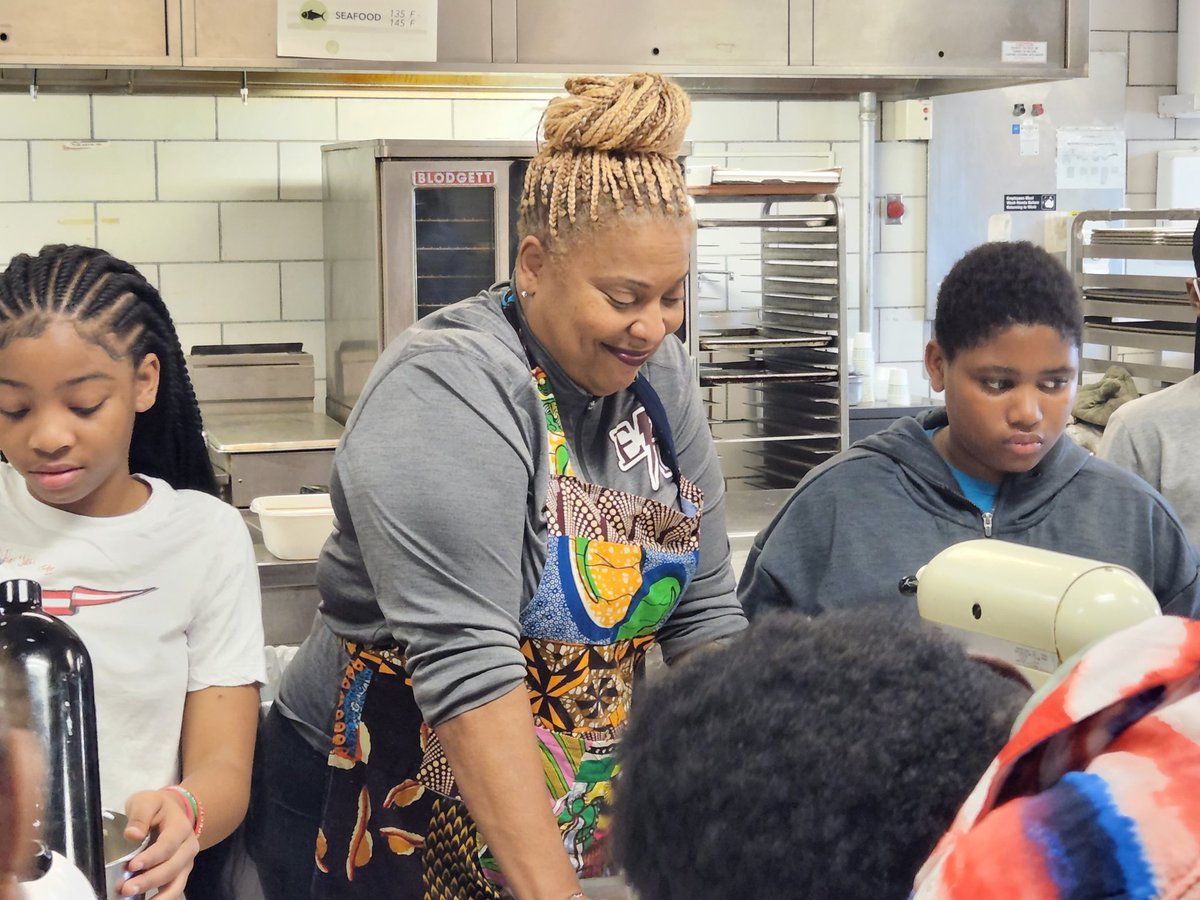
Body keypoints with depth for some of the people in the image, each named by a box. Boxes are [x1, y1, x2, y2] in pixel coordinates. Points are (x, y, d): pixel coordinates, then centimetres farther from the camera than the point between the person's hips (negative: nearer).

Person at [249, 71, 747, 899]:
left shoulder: (660, 374, -1)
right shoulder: (450, 390, -22)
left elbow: (704, 611, 2)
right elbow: (467, 664, -30)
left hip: (577, 821, 7)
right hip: (387, 824, -6)